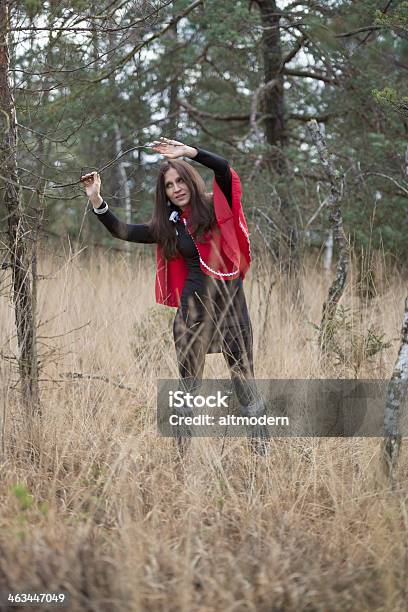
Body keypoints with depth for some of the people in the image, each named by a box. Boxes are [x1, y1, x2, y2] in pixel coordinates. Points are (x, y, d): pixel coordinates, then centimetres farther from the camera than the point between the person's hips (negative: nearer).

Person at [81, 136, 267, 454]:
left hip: (231, 302, -3)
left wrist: (188, 152, -21)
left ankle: (261, 448, 5)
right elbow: (122, 231, 10)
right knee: (189, 381, 4)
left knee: (244, 377, -1)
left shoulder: (216, 208, 0)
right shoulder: (169, 227, 10)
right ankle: (184, 449, 8)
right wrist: (97, 200, 2)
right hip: (193, 307, 3)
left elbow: (224, 168, -16)